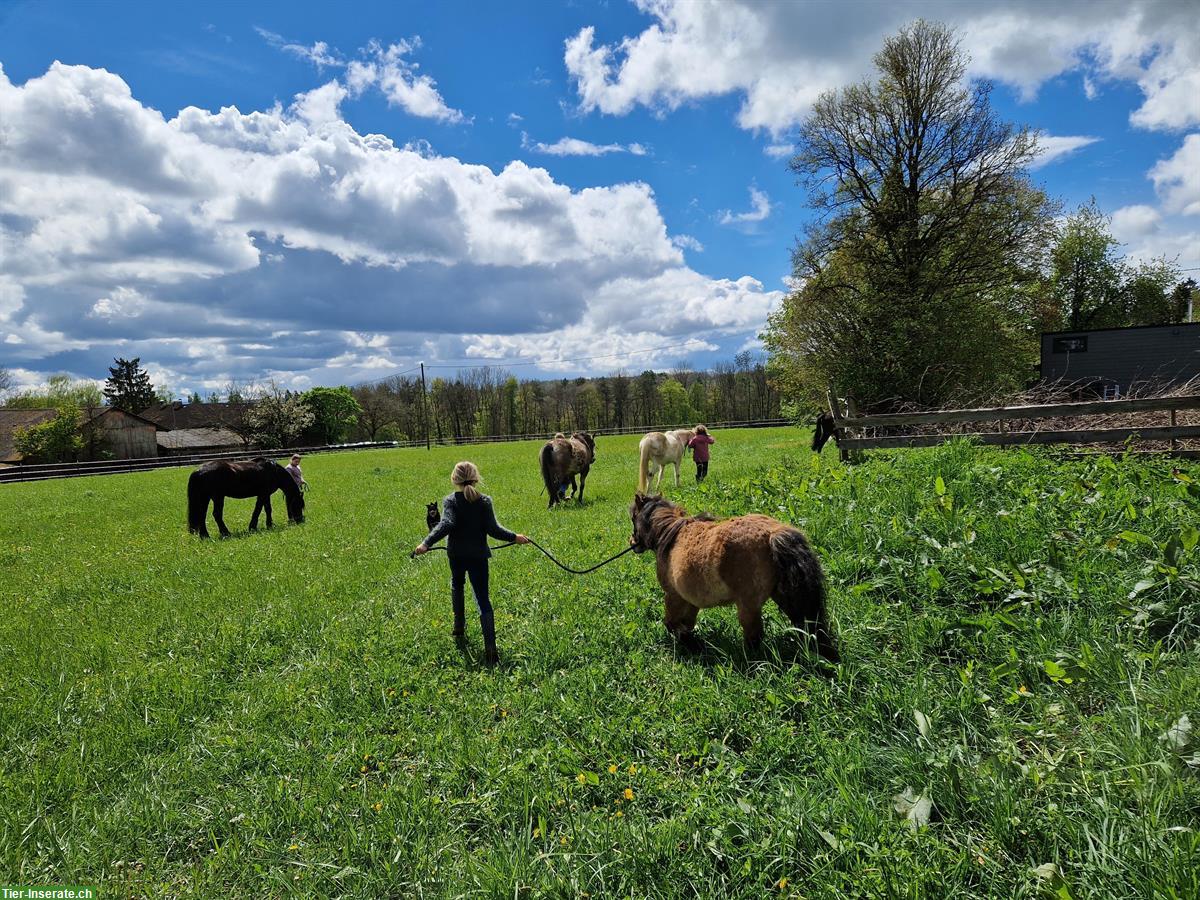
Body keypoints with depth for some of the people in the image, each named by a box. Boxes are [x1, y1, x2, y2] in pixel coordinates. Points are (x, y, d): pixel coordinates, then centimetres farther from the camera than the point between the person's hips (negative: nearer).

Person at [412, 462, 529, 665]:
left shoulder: (450, 501, -8)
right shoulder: (485, 501, -6)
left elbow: (446, 525, -26)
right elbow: (493, 529, -12)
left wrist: (426, 543, -30)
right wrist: (515, 537, 0)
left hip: (456, 555, 1)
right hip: (478, 556, -1)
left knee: (457, 586, 31)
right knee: (483, 599, -2)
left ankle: (459, 628, 37)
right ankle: (490, 648, -14)